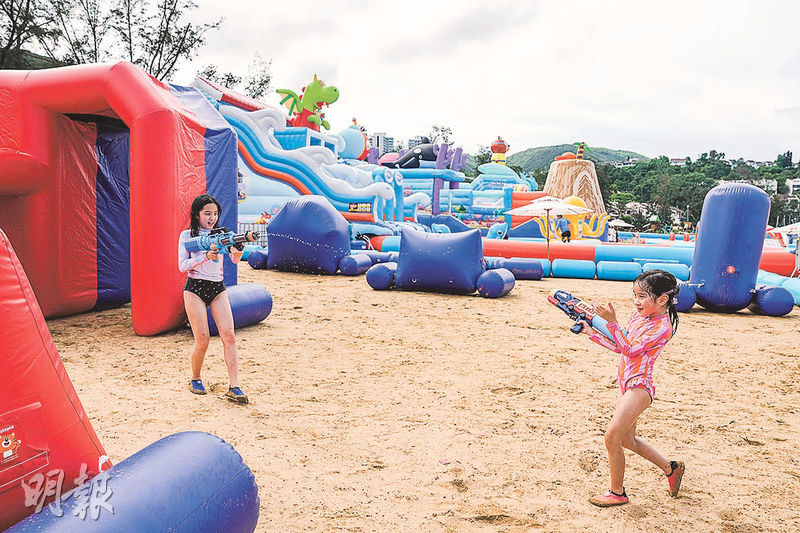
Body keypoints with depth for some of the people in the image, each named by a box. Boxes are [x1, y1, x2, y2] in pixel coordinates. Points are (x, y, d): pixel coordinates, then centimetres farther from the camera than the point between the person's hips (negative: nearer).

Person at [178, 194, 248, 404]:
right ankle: (195, 379, 22)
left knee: (229, 336, -10)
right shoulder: (187, 235, 1)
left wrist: (237, 253, -29)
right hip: (195, 288, -3)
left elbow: (235, 259, -5)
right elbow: (182, 265, -6)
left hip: (218, 288, 3)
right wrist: (206, 257, -20)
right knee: (202, 341, -5)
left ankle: (234, 387, -9)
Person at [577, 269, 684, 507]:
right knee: (627, 440, 19)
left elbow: (630, 349, -24)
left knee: (612, 438, -8)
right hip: (627, 386, 9)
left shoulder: (662, 326, -17)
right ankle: (671, 469, 39)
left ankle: (617, 492, 10)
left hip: (639, 387, -9)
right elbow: (620, 347, 15)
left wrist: (612, 321, -31)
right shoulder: (639, 315, 9)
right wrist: (592, 333, 9)